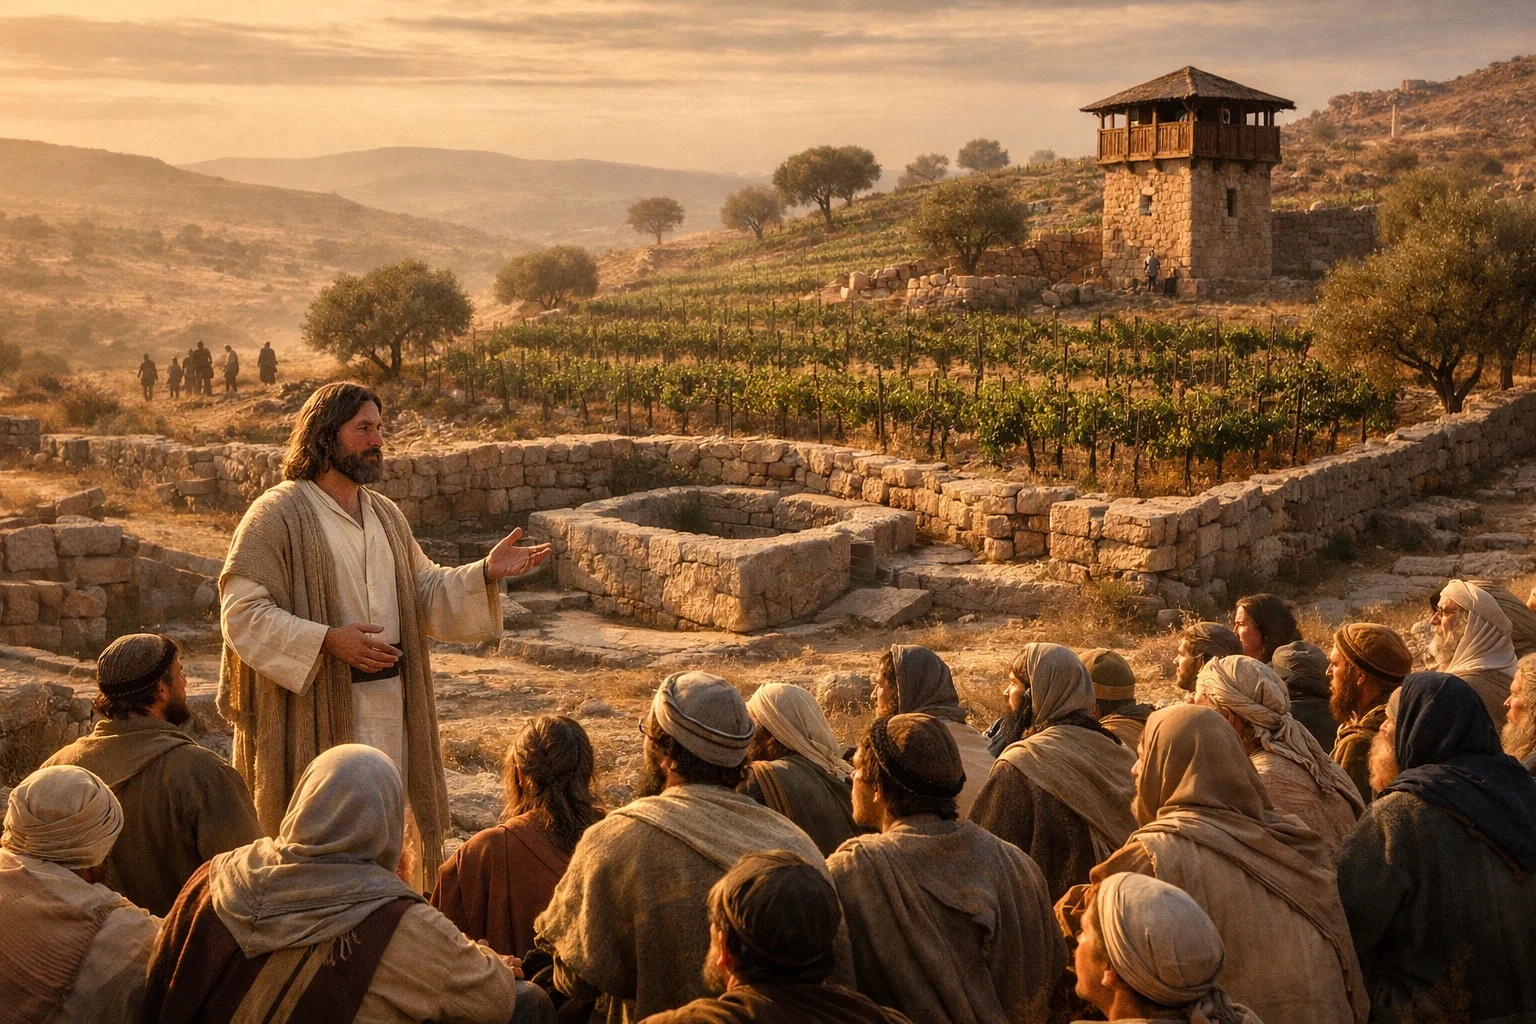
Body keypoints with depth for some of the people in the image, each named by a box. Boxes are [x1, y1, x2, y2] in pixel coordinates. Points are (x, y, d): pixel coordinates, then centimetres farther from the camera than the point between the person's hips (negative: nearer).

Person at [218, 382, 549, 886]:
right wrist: (328, 640, -22)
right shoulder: (278, 513, -9)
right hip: (315, 710, -6)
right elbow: (241, 611, -13)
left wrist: (485, 572, -3)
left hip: (387, 708, 7)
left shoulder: (385, 514, 13)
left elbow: (424, 591, 14)